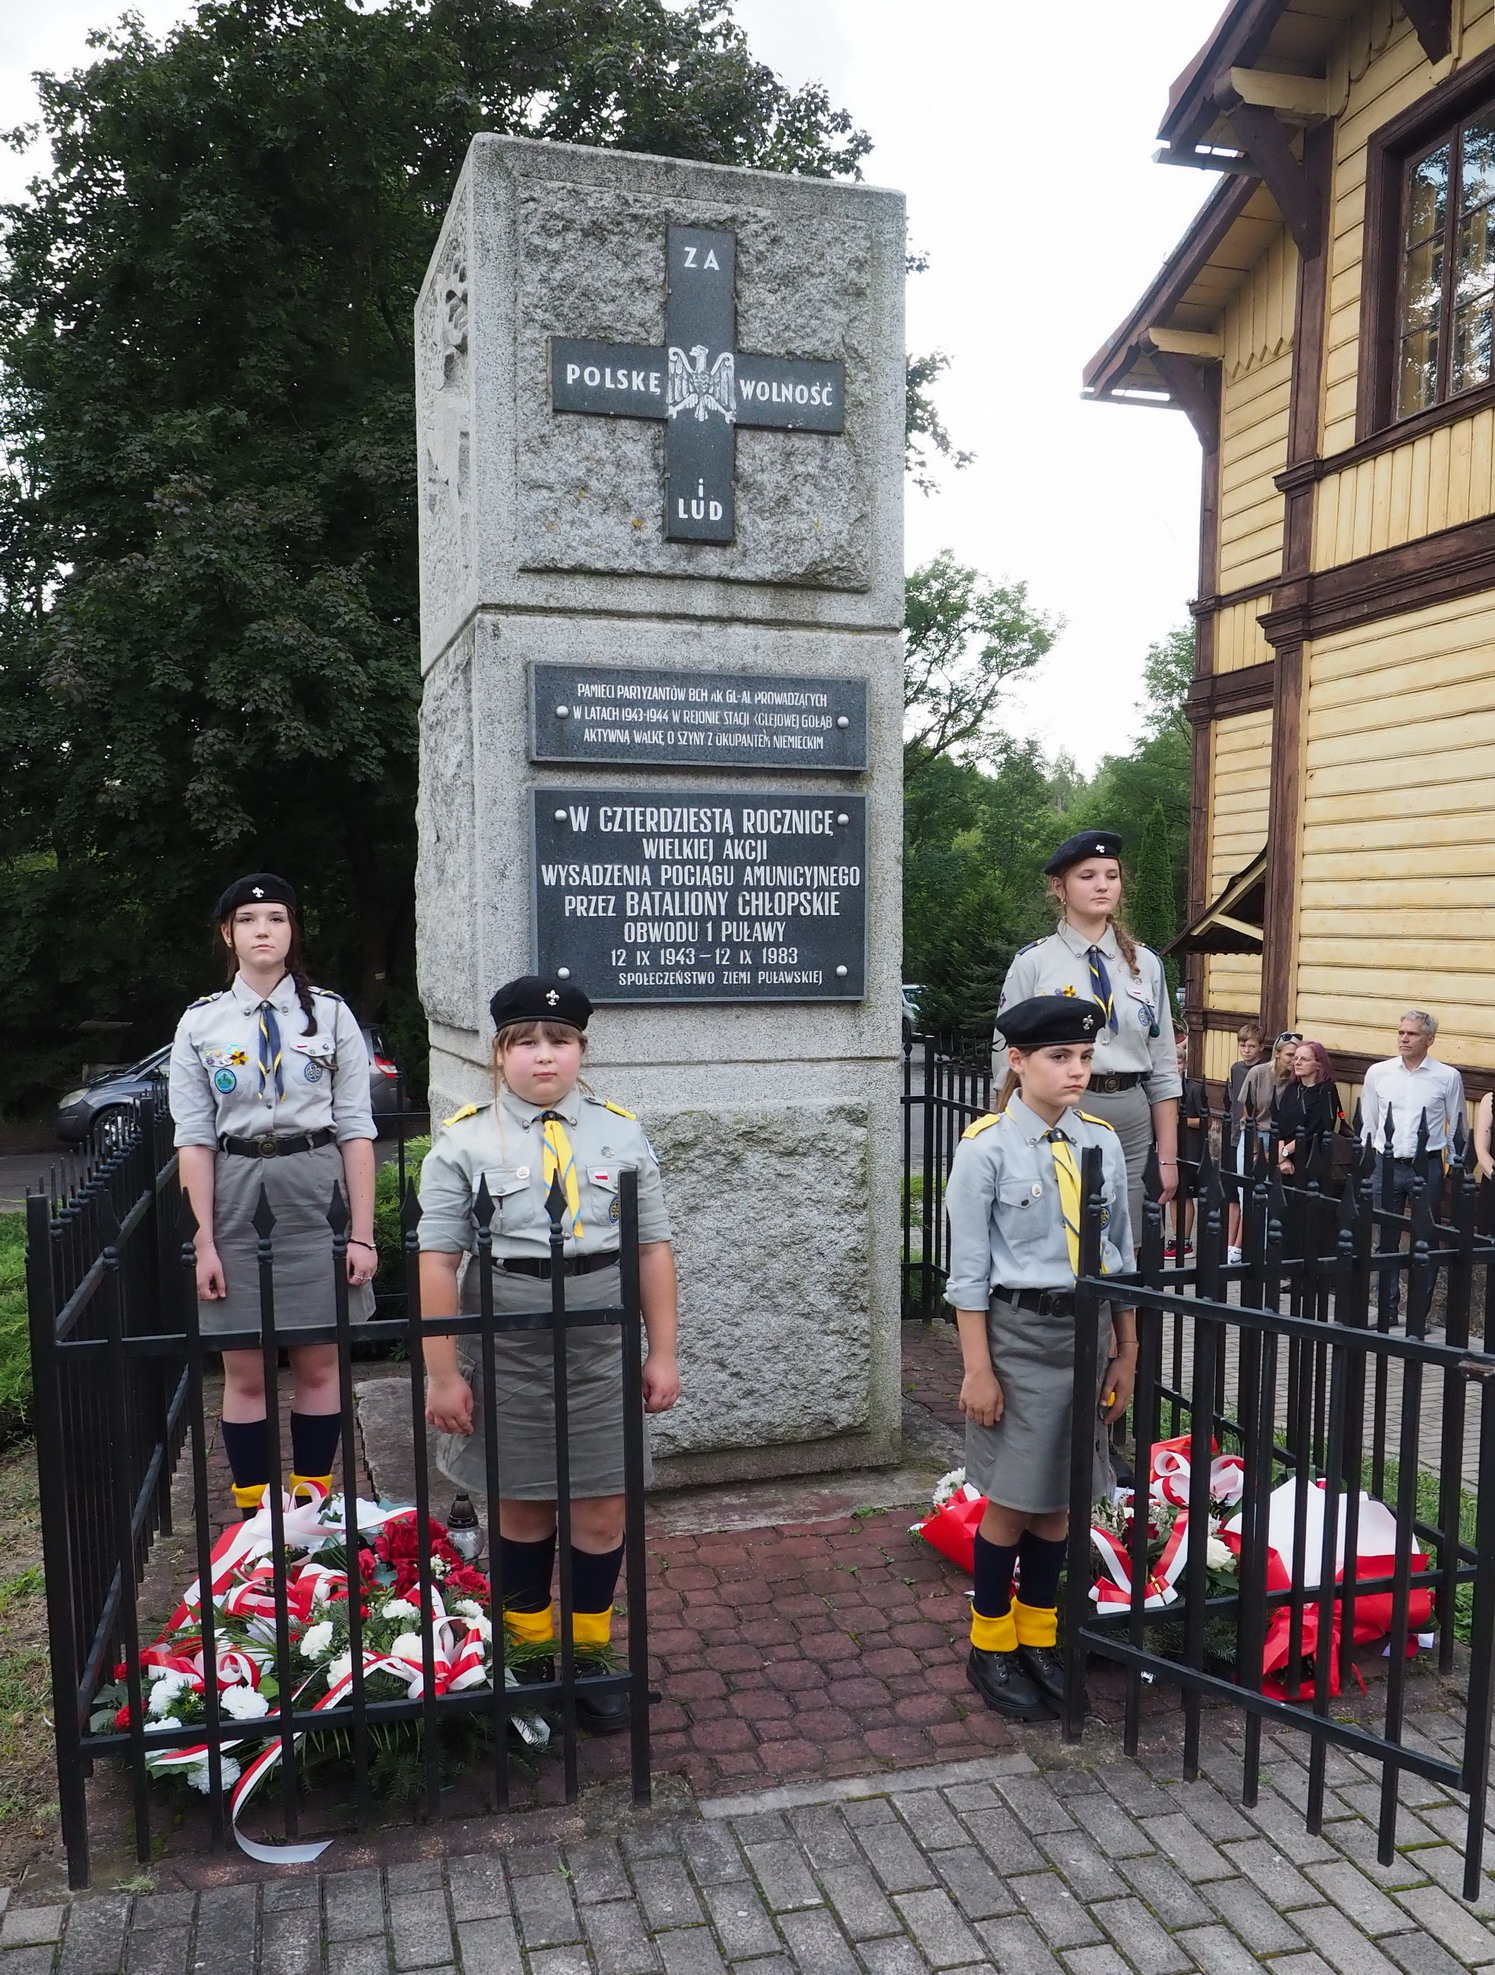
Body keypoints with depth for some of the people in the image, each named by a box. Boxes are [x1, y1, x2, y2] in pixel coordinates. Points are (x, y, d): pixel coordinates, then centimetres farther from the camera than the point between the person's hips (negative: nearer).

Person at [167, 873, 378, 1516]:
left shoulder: (330, 1014, 0)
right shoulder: (200, 1023, 3)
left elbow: (355, 1130, -1)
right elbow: (194, 1140, 1)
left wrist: (362, 1234, -5)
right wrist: (204, 1242, -4)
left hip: (317, 1196, 0)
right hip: (236, 1201, 1)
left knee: (318, 1367, 8)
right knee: (244, 1374, 8)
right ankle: (253, 1514, 22)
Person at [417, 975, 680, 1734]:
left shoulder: (621, 1132, 2)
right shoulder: (465, 1140, -4)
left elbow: (653, 1248, 4)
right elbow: (438, 1261, -4)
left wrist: (662, 1354, 3)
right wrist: (443, 1371, -6)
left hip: (602, 1350, 1)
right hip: (506, 1351, -1)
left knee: (601, 1509, 8)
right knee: (521, 1506, 13)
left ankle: (590, 1655, 30)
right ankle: (529, 1651, 36)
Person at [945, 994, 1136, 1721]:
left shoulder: (1102, 1141, 2)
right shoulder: (986, 1147, -13)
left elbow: (1120, 1253, 9)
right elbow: (969, 1270, -10)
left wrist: (1126, 1354, 11)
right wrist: (977, 1367, -10)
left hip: (1088, 1330, 5)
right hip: (1020, 1333, -4)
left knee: (1060, 1496, 15)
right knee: (1012, 1497, 6)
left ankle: (1038, 1635, 35)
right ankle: (990, 1646, 27)